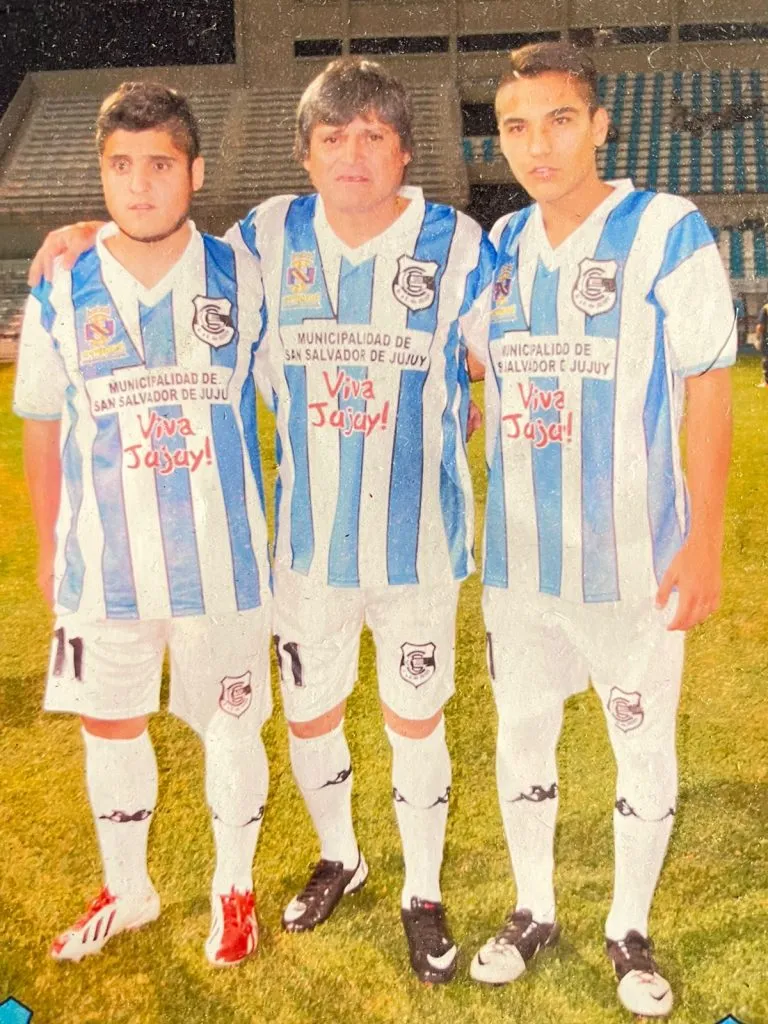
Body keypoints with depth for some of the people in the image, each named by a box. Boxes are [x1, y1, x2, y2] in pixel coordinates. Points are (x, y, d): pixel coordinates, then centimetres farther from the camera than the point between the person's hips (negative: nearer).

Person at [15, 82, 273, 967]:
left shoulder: (241, 279, -6)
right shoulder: (59, 294, -3)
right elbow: (41, 429, 6)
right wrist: (47, 550, 10)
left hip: (222, 560, -1)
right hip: (103, 563, 2)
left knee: (229, 726, 11)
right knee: (108, 726, 16)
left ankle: (233, 889, 36)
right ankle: (126, 891, 40)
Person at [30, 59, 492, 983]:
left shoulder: (456, 245, -8)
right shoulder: (271, 237, -1)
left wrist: (456, 427, -9)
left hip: (419, 543, -2)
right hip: (308, 542, 3)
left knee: (414, 721, 11)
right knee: (308, 715, 17)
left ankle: (423, 896, 36)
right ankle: (338, 857, 48)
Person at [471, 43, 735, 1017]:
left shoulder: (668, 231, -9)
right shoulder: (499, 245, 4)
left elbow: (707, 393, -8)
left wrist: (705, 542, -12)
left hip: (635, 560, -4)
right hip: (516, 558, 4)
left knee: (644, 752, 10)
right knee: (521, 741, 15)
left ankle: (629, 929, 34)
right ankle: (533, 911, 38)